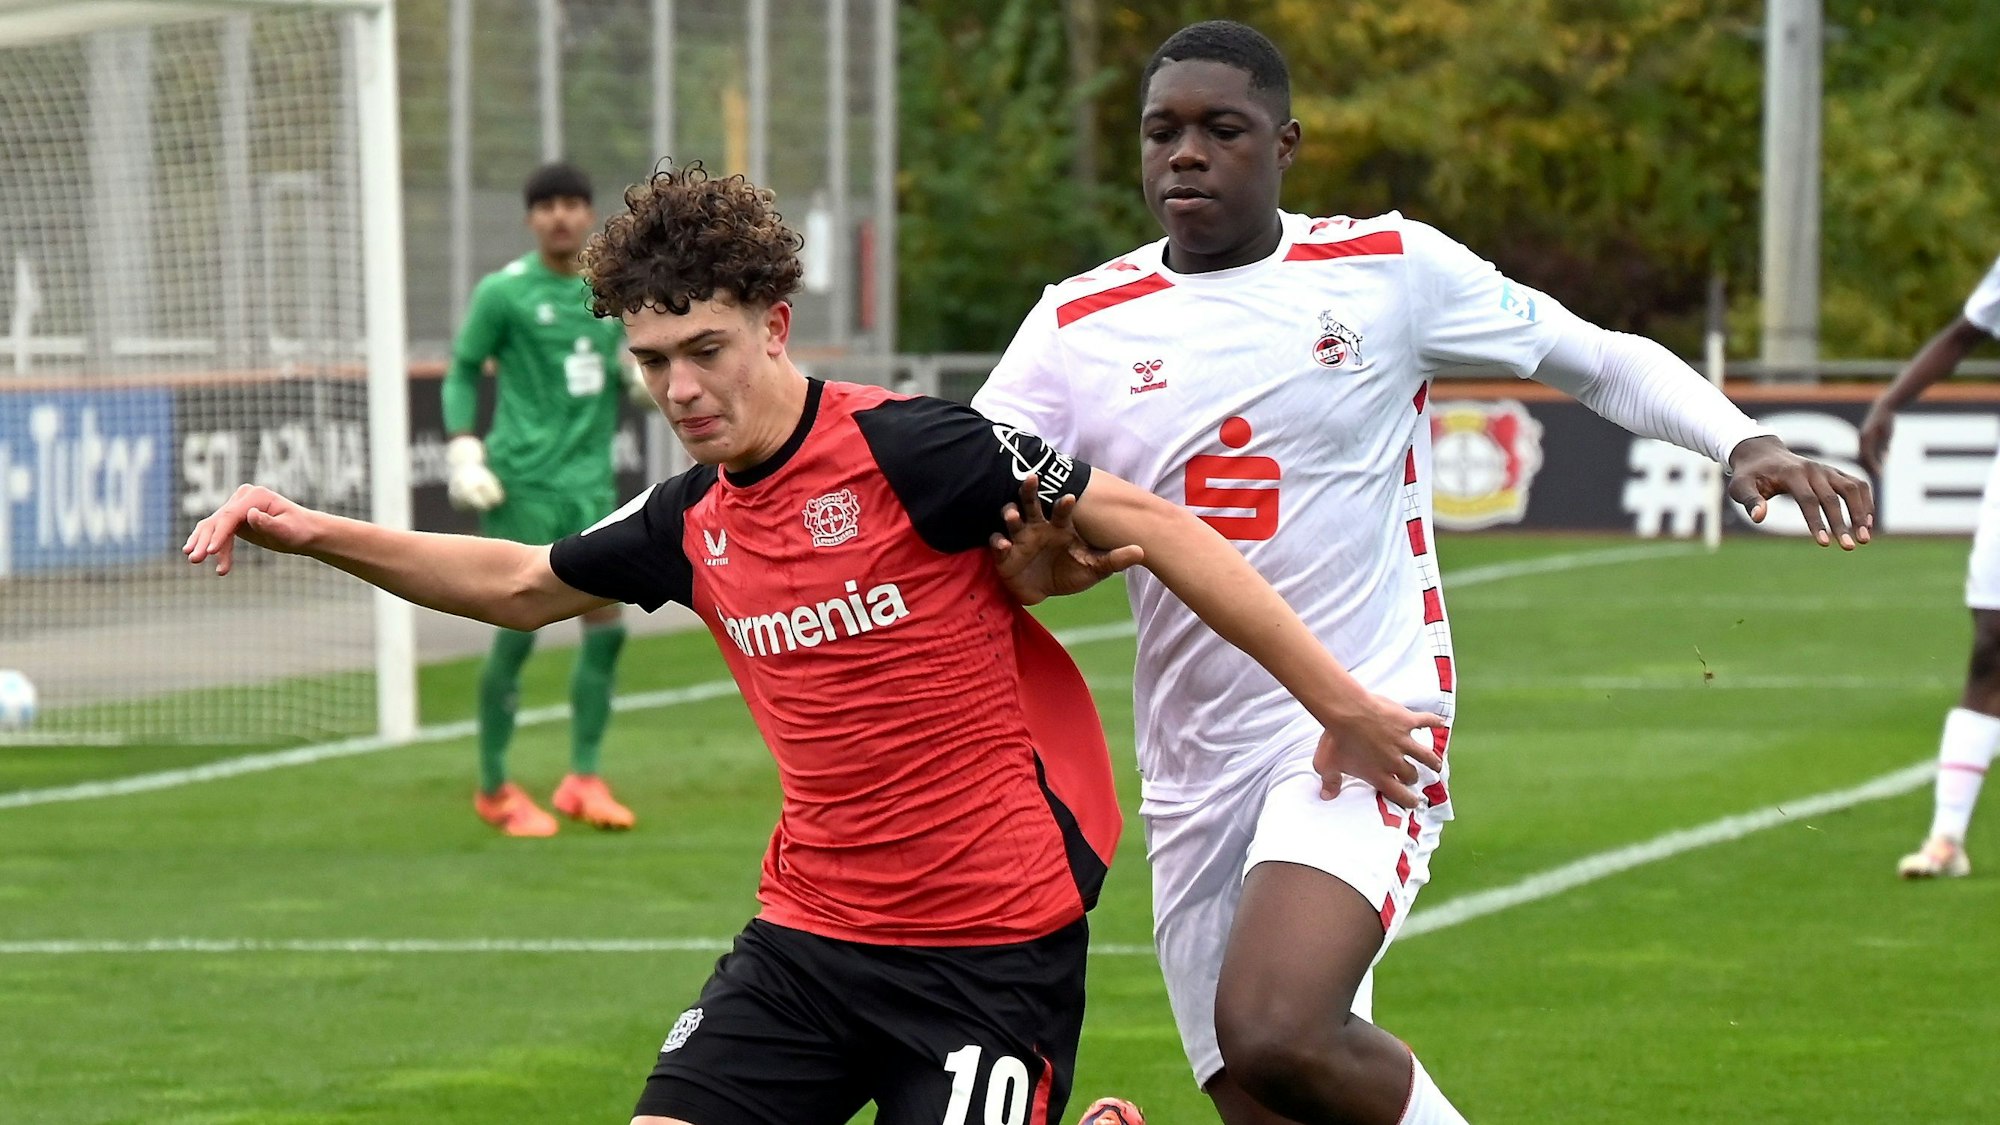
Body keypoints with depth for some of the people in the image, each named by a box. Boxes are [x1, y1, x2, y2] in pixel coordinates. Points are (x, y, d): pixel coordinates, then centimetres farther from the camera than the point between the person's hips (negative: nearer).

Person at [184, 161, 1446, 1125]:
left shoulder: (906, 449, -15)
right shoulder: (693, 523, 6)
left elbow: (1151, 527, -12)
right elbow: (519, 584, 25)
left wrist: (1341, 703, -12)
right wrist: (309, 531, 17)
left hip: (991, 947, -6)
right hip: (809, 929, 6)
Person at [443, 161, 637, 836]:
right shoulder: (503, 293, -3)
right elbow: (462, 372, 2)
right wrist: (462, 448, -10)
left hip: (590, 477, 5)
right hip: (523, 479, -5)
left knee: (606, 626, 0)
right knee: (518, 630, -3)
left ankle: (584, 780, 9)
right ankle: (494, 790, 8)